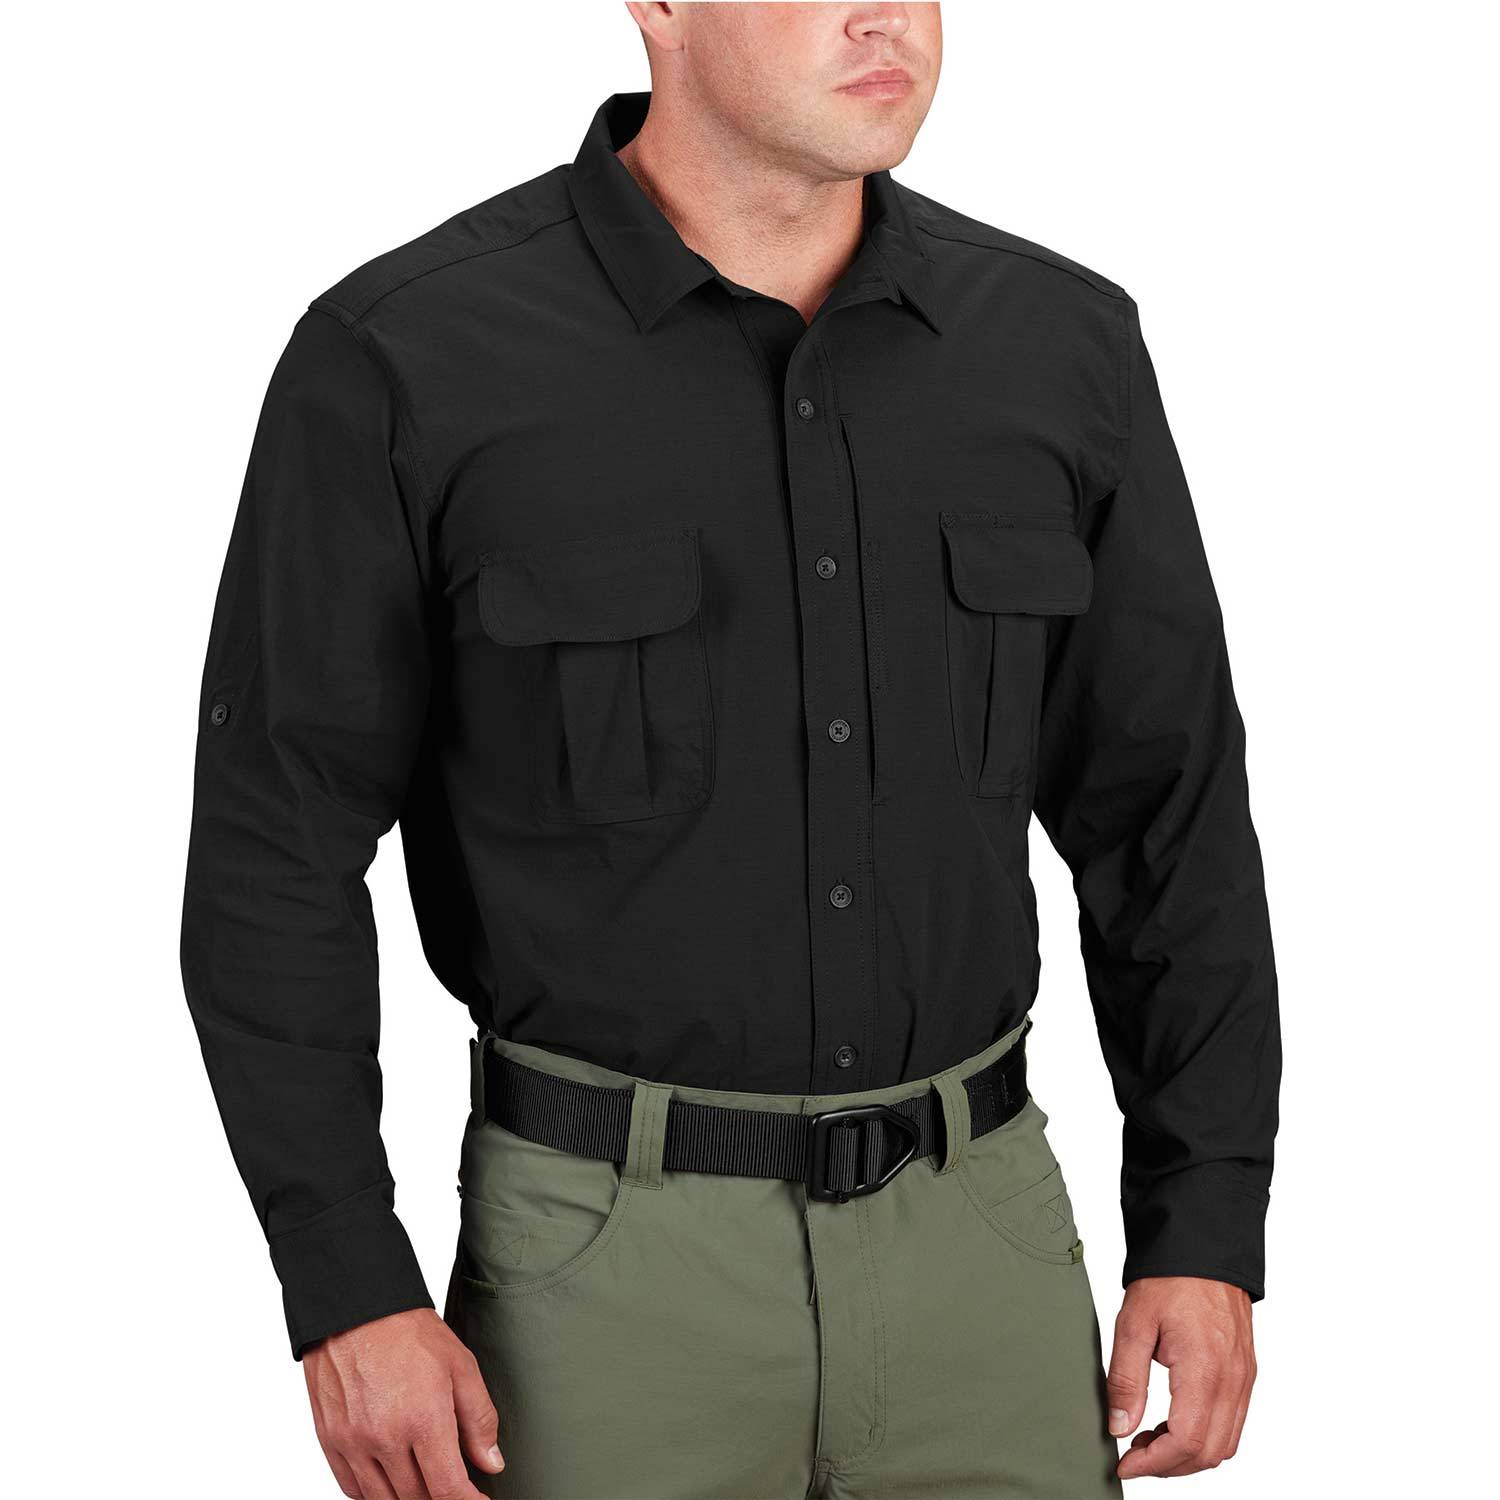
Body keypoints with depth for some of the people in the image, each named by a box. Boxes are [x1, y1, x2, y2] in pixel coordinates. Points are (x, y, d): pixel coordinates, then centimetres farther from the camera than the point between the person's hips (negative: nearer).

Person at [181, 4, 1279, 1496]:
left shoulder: (1062, 345, 1)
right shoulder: (403, 360, -10)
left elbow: (1170, 813, 7)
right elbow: (274, 846, -7)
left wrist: (1205, 1232, 3)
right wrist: (347, 1298, -10)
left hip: (983, 1227, 3)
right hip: (615, 1249, -3)